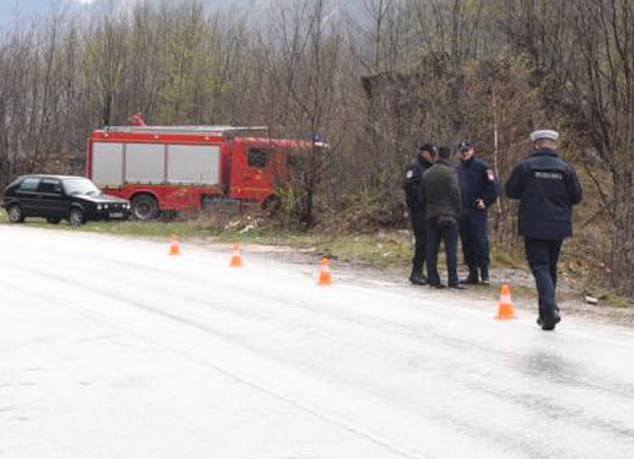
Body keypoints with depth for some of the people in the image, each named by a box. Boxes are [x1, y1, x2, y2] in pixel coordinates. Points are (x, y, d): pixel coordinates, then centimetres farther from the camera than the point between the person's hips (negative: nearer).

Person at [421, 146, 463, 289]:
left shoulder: (427, 173, 11)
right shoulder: (450, 172, -9)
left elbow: (422, 195, 16)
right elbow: (455, 193, -12)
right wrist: (458, 212, -4)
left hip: (431, 215, 5)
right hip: (449, 215, -5)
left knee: (431, 249, 7)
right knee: (451, 248, -4)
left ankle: (433, 279, 6)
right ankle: (453, 281, -6)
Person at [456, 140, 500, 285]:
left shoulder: (482, 166, -1)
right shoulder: (457, 169, 16)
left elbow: (494, 186, -5)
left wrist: (485, 201, -11)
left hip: (478, 212, -6)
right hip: (462, 212, 6)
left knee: (480, 241, -10)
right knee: (466, 243, 6)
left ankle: (484, 273, -8)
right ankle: (472, 274, 12)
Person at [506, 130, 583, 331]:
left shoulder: (524, 167, -5)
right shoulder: (565, 168, 0)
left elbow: (511, 191, 3)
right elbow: (577, 197, 2)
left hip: (533, 227, -3)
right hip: (558, 226, 3)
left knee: (540, 267, -4)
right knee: (551, 267, 16)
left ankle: (549, 308, -25)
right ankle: (547, 313, 21)